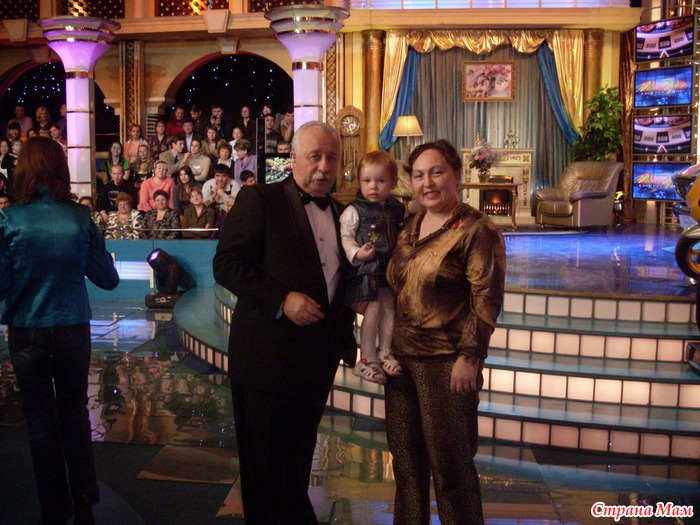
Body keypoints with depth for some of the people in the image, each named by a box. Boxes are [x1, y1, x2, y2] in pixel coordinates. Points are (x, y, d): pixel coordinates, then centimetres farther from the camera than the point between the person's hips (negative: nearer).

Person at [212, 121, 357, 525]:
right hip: (267, 352, -5)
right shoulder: (260, 200, -7)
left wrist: (347, 339, 10)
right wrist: (282, 300, -23)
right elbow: (227, 264, -14)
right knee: (266, 458, 6)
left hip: (319, 355, 6)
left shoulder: (341, 214, 12)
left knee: (299, 455, 17)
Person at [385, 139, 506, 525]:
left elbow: (486, 300, -14)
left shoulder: (476, 230, -11)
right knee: (406, 459, 17)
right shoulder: (410, 227, 10)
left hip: (446, 363, -7)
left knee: (450, 465, 5)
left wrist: (469, 358, -18)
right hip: (402, 358, 7)